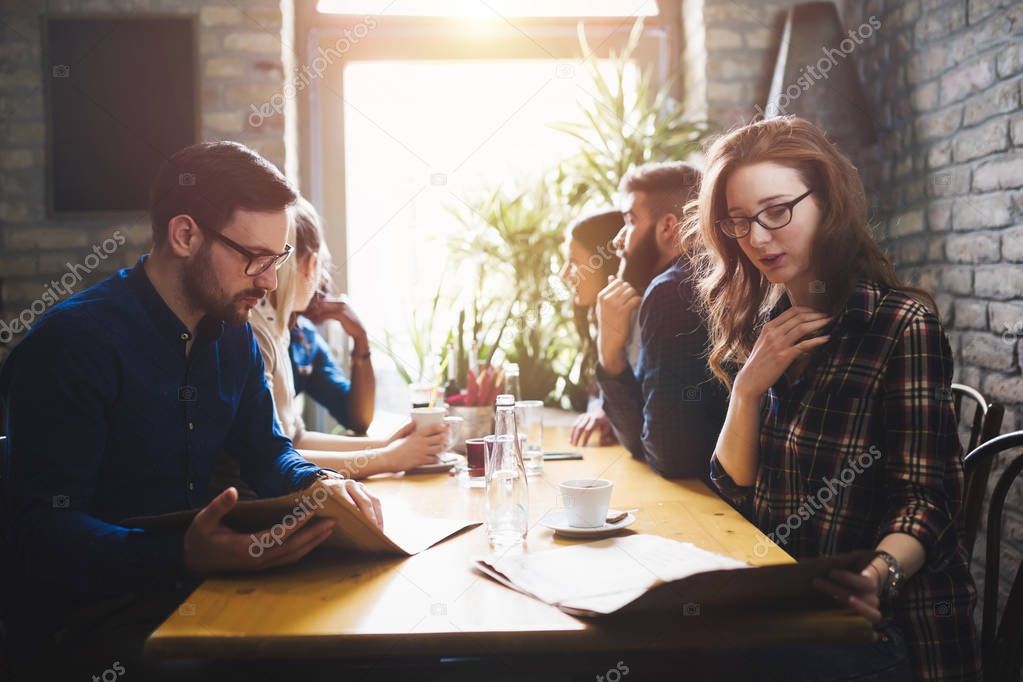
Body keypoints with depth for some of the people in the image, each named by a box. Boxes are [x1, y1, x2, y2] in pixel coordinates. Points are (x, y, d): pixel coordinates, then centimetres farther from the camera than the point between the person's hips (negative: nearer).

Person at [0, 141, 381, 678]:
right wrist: (184, 555, -39)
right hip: (79, 627, -8)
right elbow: (44, 530, -23)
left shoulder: (232, 332, 7)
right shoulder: (72, 342, -18)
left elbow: (266, 452, 16)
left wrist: (320, 483, -7)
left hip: (190, 592, 8)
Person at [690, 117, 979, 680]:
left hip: (872, 627, -5)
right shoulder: (759, 325, 8)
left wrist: (879, 575, -32)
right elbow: (731, 488, 5)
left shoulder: (902, 324, -10)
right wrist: (748, 387, -10)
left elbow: (926, 499, -13)